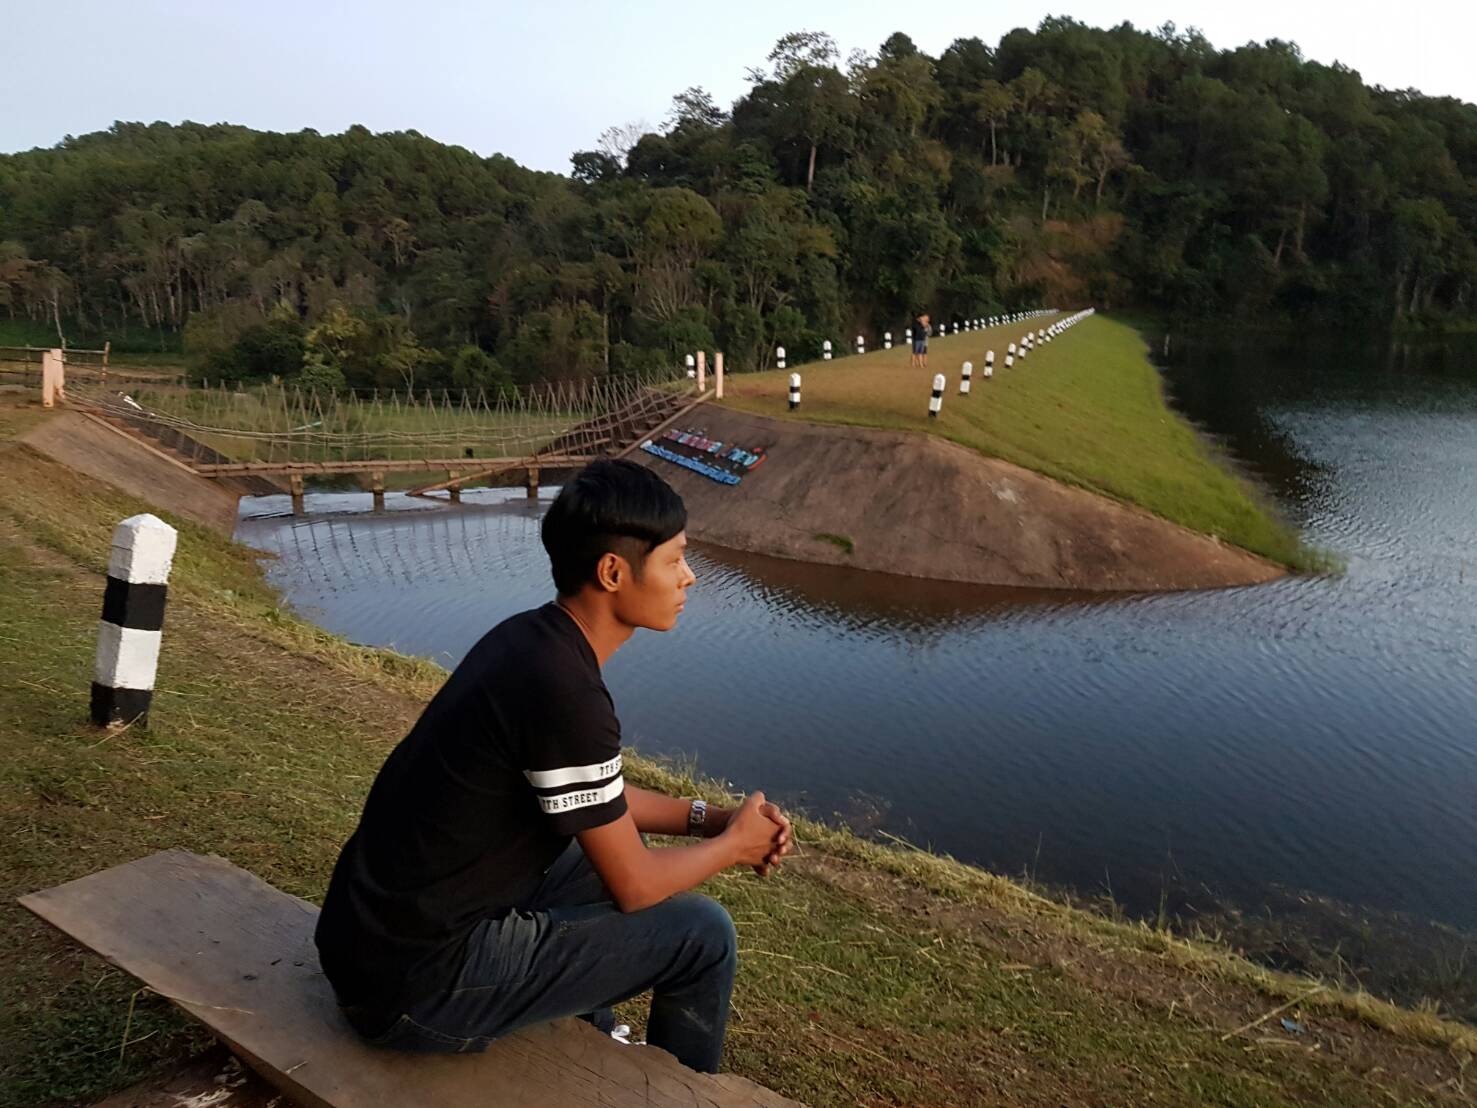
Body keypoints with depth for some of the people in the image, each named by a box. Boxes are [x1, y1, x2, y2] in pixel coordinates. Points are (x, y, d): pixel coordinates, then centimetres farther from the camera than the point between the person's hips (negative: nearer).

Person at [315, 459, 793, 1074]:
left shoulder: (533, 638, 1)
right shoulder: (565, 690, -27)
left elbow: (600, 796, 16)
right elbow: (634, 887, -15)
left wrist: (708, 817, 8)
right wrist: (734, 845, 2)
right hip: (415, 985, -9)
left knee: (605, 853, 24)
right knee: (703, 934, -5)